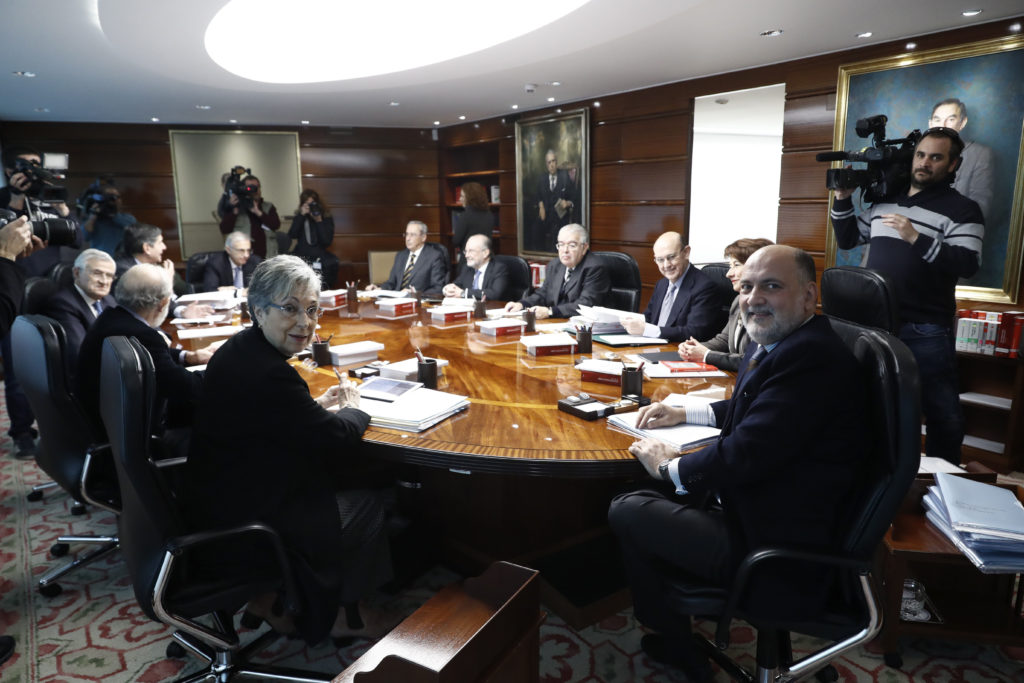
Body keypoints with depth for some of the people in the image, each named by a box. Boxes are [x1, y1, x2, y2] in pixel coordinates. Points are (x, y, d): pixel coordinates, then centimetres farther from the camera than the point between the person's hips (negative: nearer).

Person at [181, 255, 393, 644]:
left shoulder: (239, 348, 2)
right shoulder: (269, 374, -30)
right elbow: (335, 440, -22)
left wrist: (316, 404, 6)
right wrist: (352, 410, -1)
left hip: (216, 500, 10)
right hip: (242, 523, -10)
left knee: (338, 487, 21)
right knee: (367, 507, 6)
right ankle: (321, 616, 26)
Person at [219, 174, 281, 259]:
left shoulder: (268, 207, 14)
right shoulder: (234, 208, 9)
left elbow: (276, 225, -4)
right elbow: (224, 230, -2)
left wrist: (258, 212, -13)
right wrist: (235, 211, -12)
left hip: (266, 257, 2)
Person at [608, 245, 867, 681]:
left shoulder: (811, 357, -26)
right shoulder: (777, 344, 5)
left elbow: (745, 455, -28)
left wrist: (669, 466, -12)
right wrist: (683, 413, 10)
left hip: (781, 562, -10)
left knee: (625, 512, -6)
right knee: (641, 498, 17)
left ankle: (673, 642, 20)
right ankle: (671, 633, 32)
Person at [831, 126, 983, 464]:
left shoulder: (962, 210, -4)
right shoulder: (883, 201, 12)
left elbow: (968, 264, -16)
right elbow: (847, 240, 19)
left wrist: (916, 239, -24)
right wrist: (843, 199, 7)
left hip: (925, 331, -4)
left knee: (943, 415, 1)